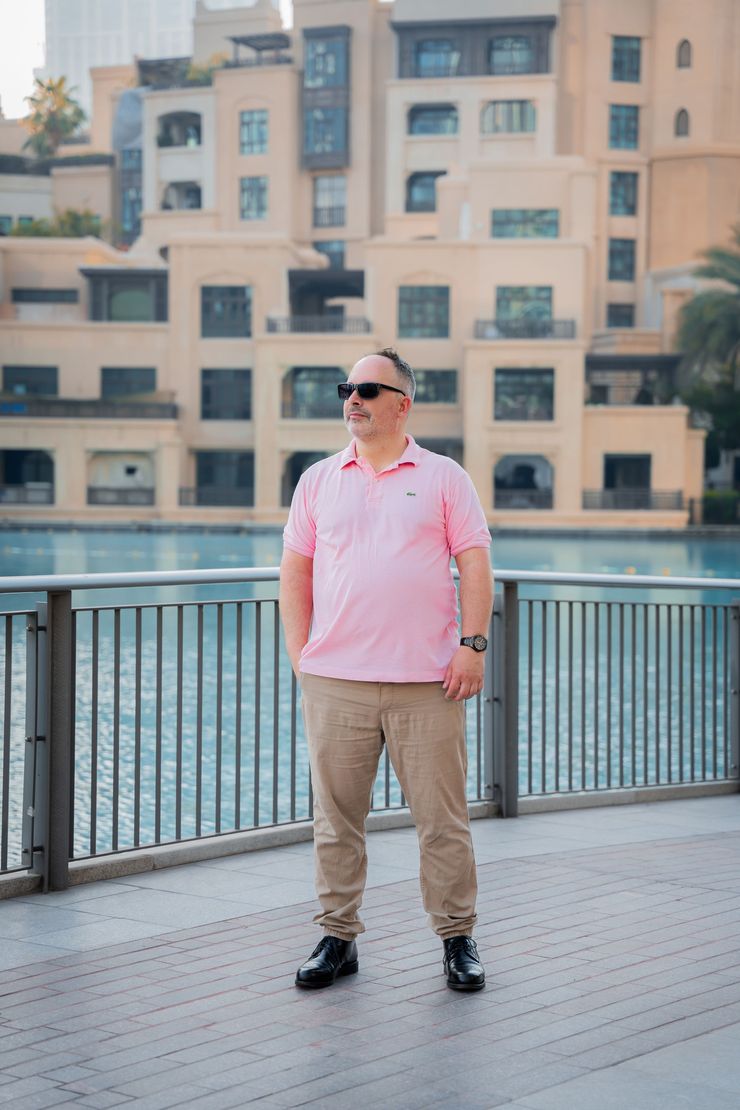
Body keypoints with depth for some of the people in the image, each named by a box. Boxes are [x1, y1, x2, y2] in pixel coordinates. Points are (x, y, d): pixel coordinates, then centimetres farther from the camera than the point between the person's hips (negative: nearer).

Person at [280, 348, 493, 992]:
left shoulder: (443, 477, 5)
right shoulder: (318, 480, 12)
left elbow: (475, 564, 2)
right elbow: (295, 571, 14)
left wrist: (473, 644, -8)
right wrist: (298, 651, 5)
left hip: (426, 683, -2)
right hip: (334, 682, 2)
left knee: (442, 818, 2)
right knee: (337, 817, 6)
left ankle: (457, 939, 14)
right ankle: (338, 937, 17)